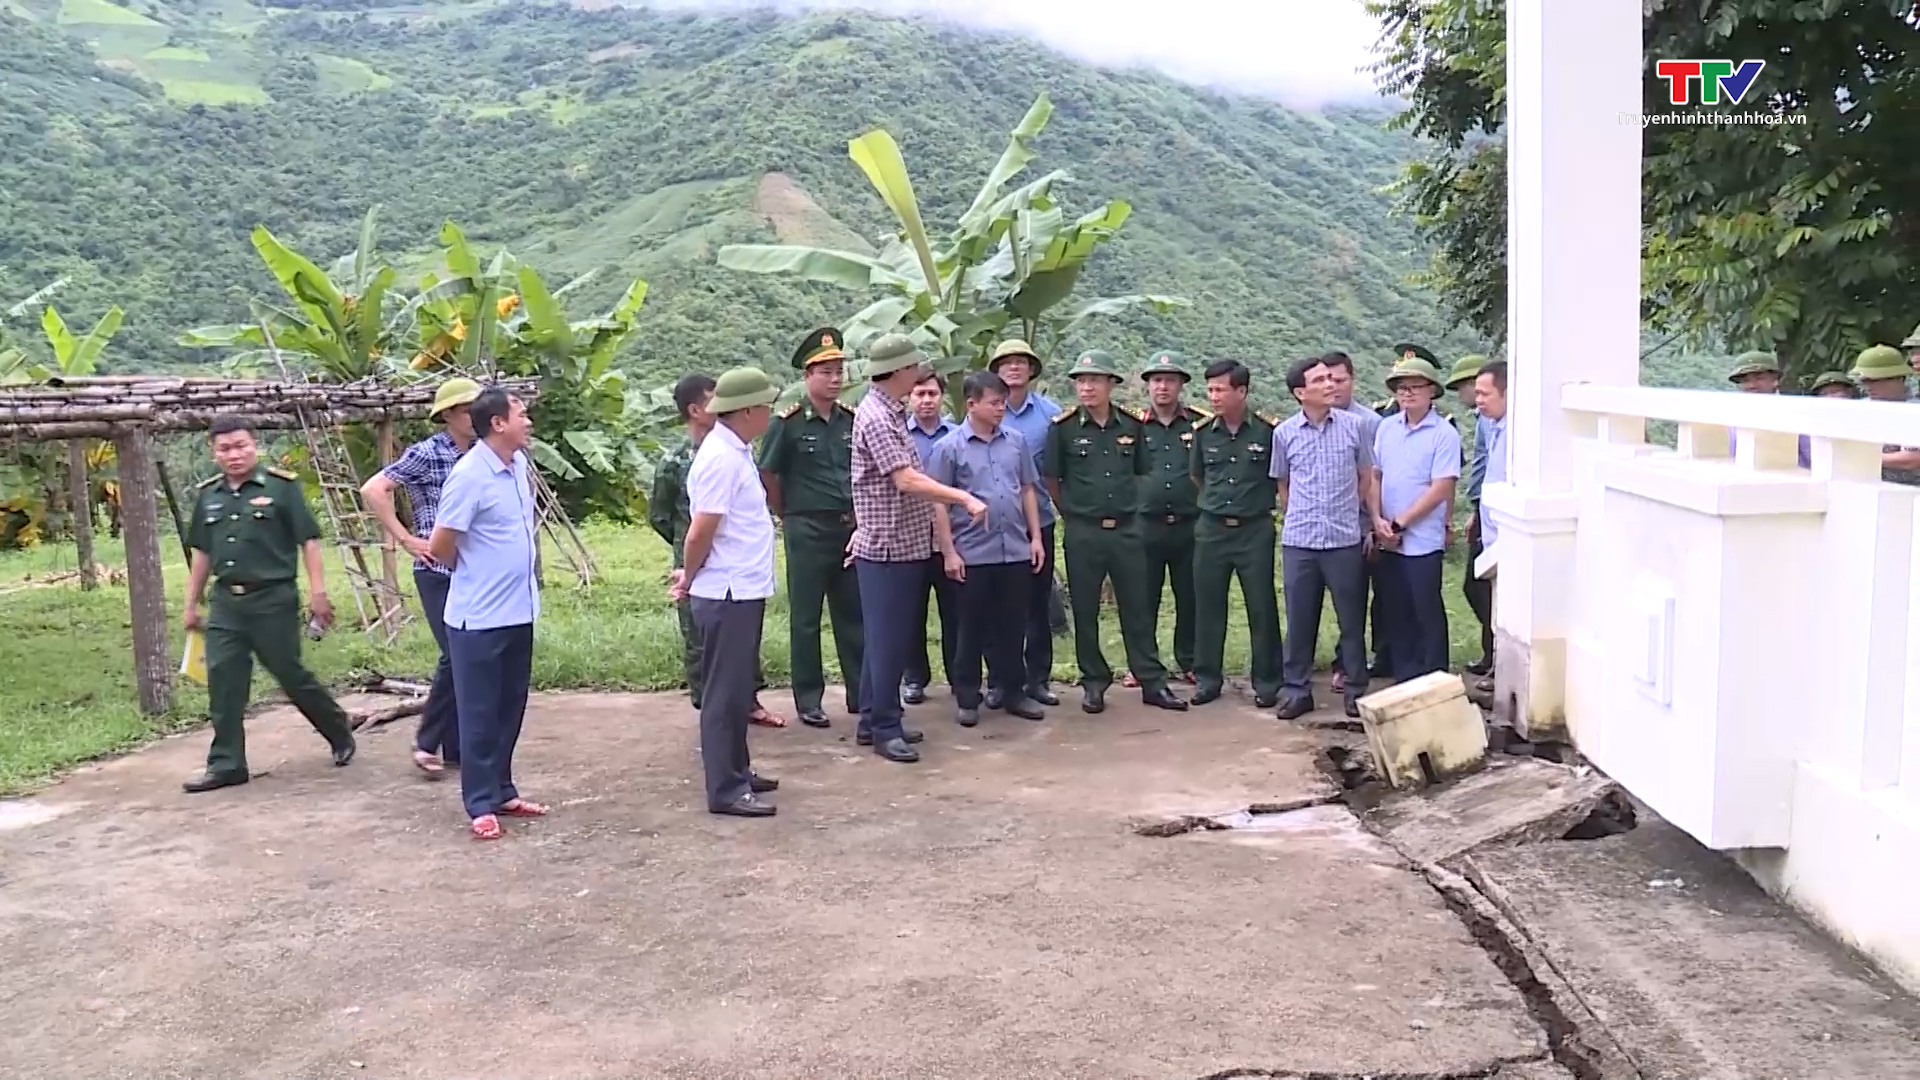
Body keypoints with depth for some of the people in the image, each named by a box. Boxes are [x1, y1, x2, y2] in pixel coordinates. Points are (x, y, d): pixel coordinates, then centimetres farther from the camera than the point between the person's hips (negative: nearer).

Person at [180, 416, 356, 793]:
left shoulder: (282, 486, -6)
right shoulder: (208, 495, 10)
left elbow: (308, 540, -6)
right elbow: (202, 553, 18)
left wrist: (317, 592, -12)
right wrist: (192, 603, 18)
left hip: (273, 599, -5)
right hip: (225, 603, 5)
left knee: (292, 676, 4)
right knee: (223, 683, 2)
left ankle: (340, 733, 25)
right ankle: (226, 764, 10)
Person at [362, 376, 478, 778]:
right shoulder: (426, 454, -9)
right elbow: (372, 490, -12)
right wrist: (406, 539, -12)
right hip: (437, 571, -6)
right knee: (456, 657, -12)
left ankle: (457, 747, 15)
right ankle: (426, 743, 4)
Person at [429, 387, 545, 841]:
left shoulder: (520, 465, 6)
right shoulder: (469, 476, -19)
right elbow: (440, 548, -15)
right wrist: (475, 570, 3)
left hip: (519, 610, 8)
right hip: (479, 617, -8)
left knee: (510, 709, 16)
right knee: (480, 713, 3)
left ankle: (503, 792, 27)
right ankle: (481, 805, 12)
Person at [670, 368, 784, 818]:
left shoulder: (737, 452, 11)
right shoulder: (722, 459, -20)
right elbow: (700, 532, -19)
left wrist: (692, 578, 11)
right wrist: (689, 579, -3)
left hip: (744, 591, 9)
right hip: (727, 595, -9)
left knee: (738, 688, 19)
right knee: (725, 692, -1)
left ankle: (737, 771, 31)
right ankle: (725, 790, 6)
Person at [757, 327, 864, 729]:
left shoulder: (851, 420, 6)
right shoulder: (788, 422, -8)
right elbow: (767, 475, -2)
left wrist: (860, 517, 9)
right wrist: (789, 516, 4)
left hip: (850, 528, 5)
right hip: (808, 531, -4)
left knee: (854, 614, 11)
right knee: (805, 619, 5)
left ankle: (861, 693, 20)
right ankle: (808, 700, 14)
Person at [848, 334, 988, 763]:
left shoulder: (891, 412, 14)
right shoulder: (875, 418, -17)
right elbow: (907, 481, -24)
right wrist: (965, 498, -25)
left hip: (904, 543, 10)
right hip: (887, 546, -10)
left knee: (890, 638, 15)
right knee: (888, 640, -3)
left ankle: (873, 720, 24)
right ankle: (885, 729, 4)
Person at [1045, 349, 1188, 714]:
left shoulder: (1131, 425, 4)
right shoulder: (1063, 428, -4)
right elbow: (1050, 480, 2)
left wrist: (1128, 507, 10)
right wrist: (1074, 511, 5)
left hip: (1127, 530, 2)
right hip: (1083, 533, -2)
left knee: (1137, 609, 7)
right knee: (1085, 612, 6)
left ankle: (1152, 682, 13)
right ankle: (1094, 683, 17)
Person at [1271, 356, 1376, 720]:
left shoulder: (1353, 426, 0)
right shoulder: (1284, 433, 1)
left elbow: (1366, 480, 8)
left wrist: (1377, 520, 5)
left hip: (1346, 540, 0)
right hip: (1298, 543, 1)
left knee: (1352, 620, 7)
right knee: (1299, 620, 7)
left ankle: (1356, 690, 18)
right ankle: (1297, 690, 17)